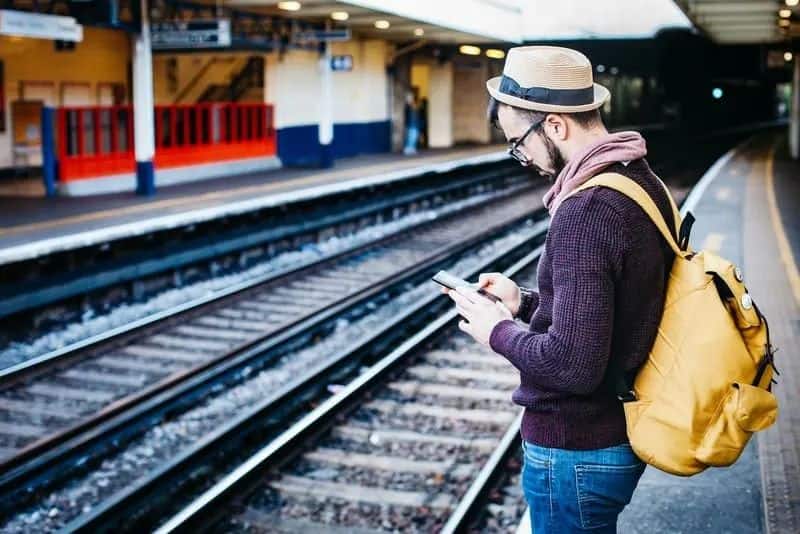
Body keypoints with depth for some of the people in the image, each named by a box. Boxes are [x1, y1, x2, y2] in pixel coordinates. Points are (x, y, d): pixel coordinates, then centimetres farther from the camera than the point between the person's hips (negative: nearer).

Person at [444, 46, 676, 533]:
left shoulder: (585, 211, -27)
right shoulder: (643, 181, 3)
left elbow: (573, 364, -29)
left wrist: (498, 331, -14)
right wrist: (526, 302, 8)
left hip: (576, 451, -9)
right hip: (622, 433, 9)